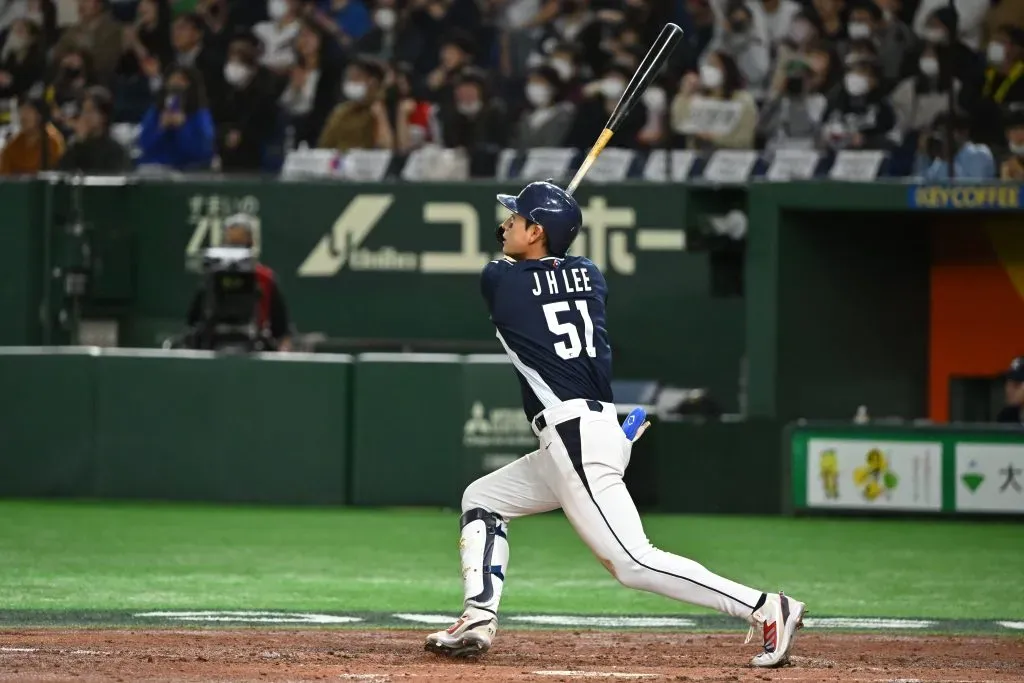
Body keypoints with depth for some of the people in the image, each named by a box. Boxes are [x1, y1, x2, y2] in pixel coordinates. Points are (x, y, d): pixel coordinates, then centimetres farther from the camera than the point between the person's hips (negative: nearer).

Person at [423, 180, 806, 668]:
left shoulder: (499, 280, -4)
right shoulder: (589, 276, 12)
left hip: (574, 436, -9)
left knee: (632, 562, -14)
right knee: (481, 499, 21)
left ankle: (765, 609, -19)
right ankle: (477, 621, 9)